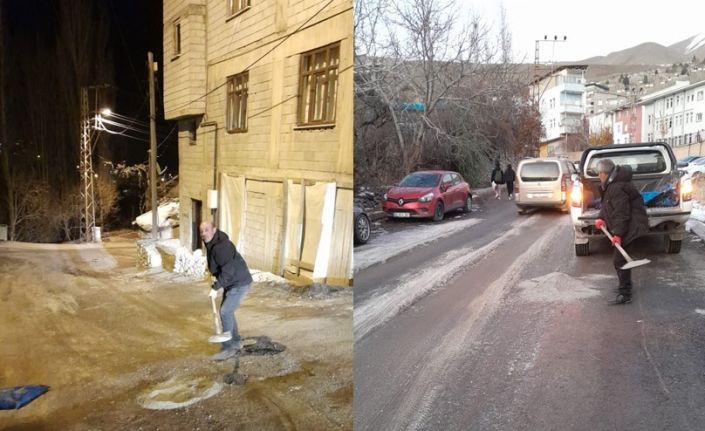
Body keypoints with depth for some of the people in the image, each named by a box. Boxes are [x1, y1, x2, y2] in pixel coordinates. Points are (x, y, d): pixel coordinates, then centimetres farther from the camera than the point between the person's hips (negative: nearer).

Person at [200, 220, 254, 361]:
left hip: (239, 283, -10)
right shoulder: (211, 244, 5)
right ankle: (235, 342, 30)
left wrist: (215, 287, -24)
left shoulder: (221, 246, -27)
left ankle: (228, 349, -2)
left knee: (225, 312, -11)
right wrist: (217, 284, 15)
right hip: (230, 283, 10)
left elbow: (227, 271, -29)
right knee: (226, 311, 16)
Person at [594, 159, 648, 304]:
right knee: (621, 258, 20)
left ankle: (625, 293, -5)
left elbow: (622, 213, -27)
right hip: (626, 226, 11)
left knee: (619, 260, -10)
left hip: (630, 226, -11)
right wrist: (600, 218, -1)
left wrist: (618, 233, -27)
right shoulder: (610, 185, 10)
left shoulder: (616, 188, -24)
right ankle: (625, 285, 35)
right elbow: (606, 205, 16)